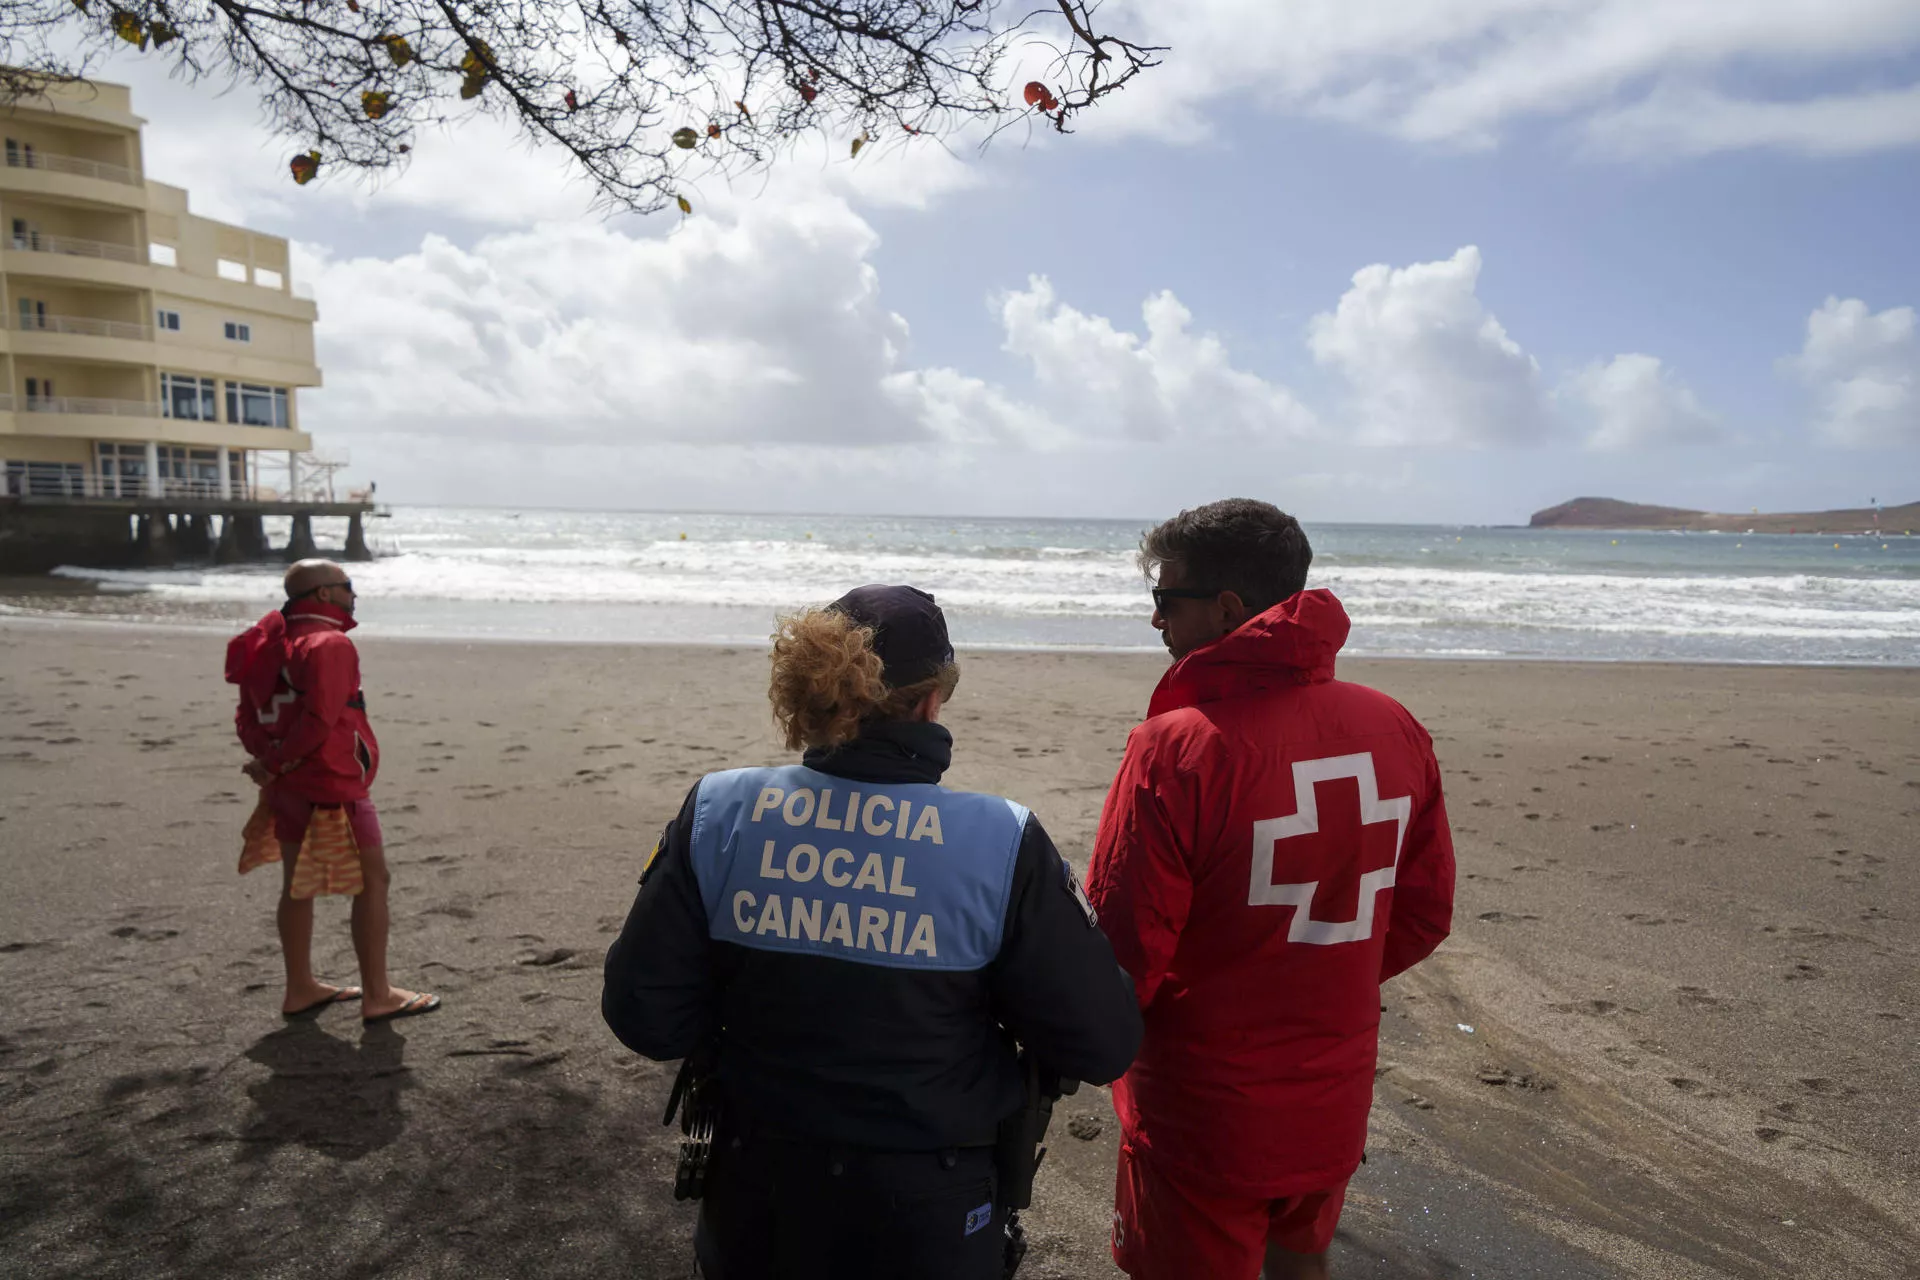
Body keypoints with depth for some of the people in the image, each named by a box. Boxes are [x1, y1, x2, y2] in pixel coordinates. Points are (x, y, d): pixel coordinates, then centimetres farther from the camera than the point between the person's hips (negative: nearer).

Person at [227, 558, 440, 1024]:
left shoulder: (273, 642, 13)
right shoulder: (330, 644, -15)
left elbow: (248, 718, 12)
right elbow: (319, 720, -25)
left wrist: (270, 761, -3)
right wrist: (276, 765, -14)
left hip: (288, 789, 10)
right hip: (331, 787, -9)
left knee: (298, 885, 17)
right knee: (373, 881, -1)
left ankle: (300, 989, 29)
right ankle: (377, 995, 3)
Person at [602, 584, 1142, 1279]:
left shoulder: (717, 813, -13)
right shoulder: (1003, 841, -19)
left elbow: (642, 1014, -8)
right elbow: (1104, 1045, -14)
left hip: (757, 1208, 2)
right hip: (927, 1222, -1)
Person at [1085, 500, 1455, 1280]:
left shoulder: (1177, 748, -26)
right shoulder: (1394, 729, -7)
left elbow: (1122, 949, -21)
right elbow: (1425, 915, 3)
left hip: (1205, 1119, -5)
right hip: (1334, 1106, 5)